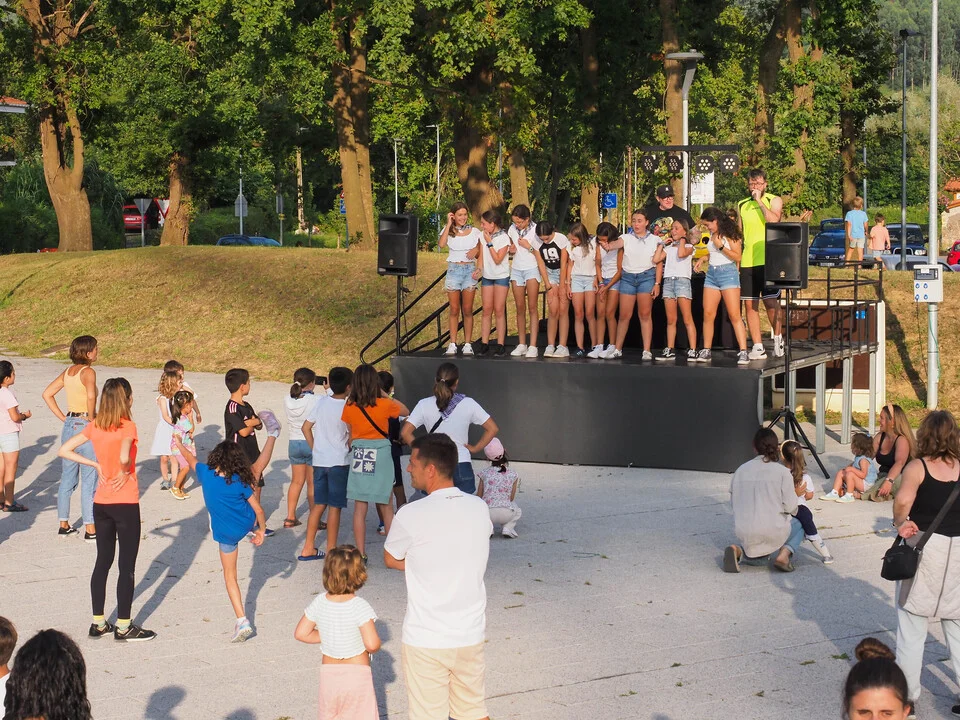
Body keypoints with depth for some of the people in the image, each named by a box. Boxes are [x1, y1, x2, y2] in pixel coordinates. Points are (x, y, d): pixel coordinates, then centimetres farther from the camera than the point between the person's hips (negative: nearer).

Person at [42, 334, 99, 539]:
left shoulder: (68, 372, 8)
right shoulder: (88, 372, -15)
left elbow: (47, 394, 11)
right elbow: (91, 397, -33)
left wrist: (63, 418, 9)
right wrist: (92, 419, -18)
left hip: (69, 425, 7)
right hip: (86, 426, -7)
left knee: (67, 478, 16)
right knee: (89, 481, 0)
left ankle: (64, 525, 24)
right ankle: (90, 530, 3)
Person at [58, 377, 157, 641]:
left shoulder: (95, 426, 3)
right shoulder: (127, 426, -15)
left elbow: (64, 450, 2)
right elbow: (124, 457, -33)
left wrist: (96, 464, 3)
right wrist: (125, 472, -12)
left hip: (101, 503, 6)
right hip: (125, 504, -6)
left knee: (103, 562, 15)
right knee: (127, 565, 2)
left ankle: (98, 623, 19)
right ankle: (123, 627, 6)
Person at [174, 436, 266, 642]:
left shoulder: (205, 473, -15)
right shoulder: (239, 481, -15)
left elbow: (191, 459, 7)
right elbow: (259, 510, -11)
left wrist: (179, 444, 26)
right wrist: (261, 530, 5)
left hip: (227, 532, 0)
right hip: (249, 523, 0)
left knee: (230, 575, 9)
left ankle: (242, 621, 1)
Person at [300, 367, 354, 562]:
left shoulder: (320, 402, 2)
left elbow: (306, 427, 6)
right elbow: (352, 437, -13)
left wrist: (315, 448, 14)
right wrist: (348, 448, 7)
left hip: (319, 460, 6)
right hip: (339, 462, -6)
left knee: (318, 505, 14)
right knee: (335, 507, 1)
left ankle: (308, 549, 16)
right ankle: (331, 551, 4)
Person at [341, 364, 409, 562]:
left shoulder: (350, 407, -4)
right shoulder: (384, 405, -9)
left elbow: (349, 432, 4)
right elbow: (406, 411, 8)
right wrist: (385, 396, 9)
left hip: (358, 456, 1)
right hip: (381, 455, -1)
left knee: (359, 508, 5)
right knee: (386, 507, 10)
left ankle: (361, 554, 4)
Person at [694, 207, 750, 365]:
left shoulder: (730, 234, -6)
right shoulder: (713, 235, 14)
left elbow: (737, 257, -11)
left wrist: (721, 246, -16)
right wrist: (703, 258, 9)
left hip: (728, 273, -7)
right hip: (711, 273, 7)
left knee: (734, 316, -10)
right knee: (708, 315, 1)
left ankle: (743, 352, -11)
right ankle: (706, 351, 6)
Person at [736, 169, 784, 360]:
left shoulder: (774, 201, 3)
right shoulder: (742, 206, 15)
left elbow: (774, 220, -17)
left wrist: (759, 201, -12)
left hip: (767, 261, -4)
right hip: (747, 262, 4)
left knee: (770, 302, -7)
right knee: (750, 305, 1)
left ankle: (778, 337, 14)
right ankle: (757, 347, 4)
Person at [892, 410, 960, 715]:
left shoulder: (918, 467, -10)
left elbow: (902, 500, -20)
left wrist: (900, 523, -5)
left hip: (924, 546, -3)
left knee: (912, 624, 6)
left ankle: (907, 693, 11)